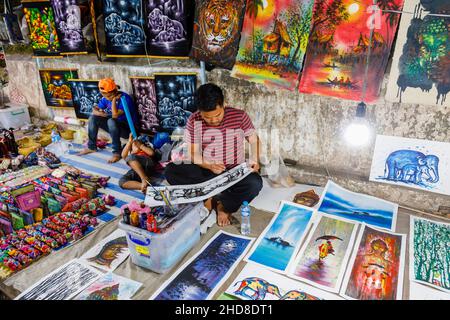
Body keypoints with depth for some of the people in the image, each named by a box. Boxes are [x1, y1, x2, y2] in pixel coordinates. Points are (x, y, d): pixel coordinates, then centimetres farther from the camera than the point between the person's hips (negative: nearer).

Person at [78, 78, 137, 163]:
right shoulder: (106, 98, -1)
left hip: (127, 129, -7)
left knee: (111, 121, -36)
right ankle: (91, 147, 6)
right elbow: (94, 110, 3)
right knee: (93, 118, -5)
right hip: (114, 127, 7)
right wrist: (101, 113, -18)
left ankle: (117, 152, -26)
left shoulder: (125, 98, -23)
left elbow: (115, 115, -33)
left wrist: (114, 99, -26)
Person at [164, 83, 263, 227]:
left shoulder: (239, 116, -10)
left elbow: (253, 138, 5)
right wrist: (209, 165, -25)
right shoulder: (193, 121, -9)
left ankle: (223, 205, -8)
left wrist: (254, 159, -14)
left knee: (255, 183, -33)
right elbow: (193, 154, -6)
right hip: (206, 171, 1)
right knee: (170, 171, -22)